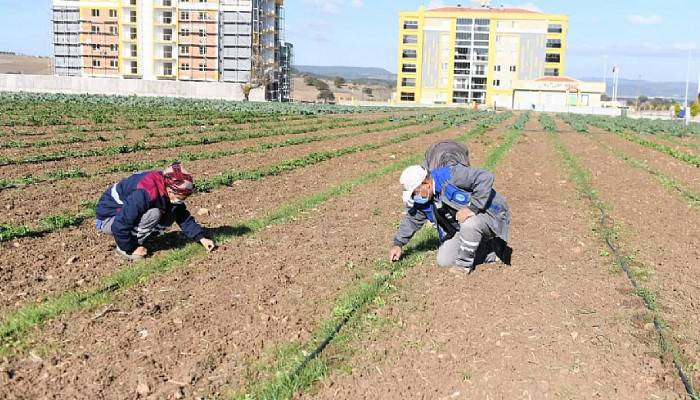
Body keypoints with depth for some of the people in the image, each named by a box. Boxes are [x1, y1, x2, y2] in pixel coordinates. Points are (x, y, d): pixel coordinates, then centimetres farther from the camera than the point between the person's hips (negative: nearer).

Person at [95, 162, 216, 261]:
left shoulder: (172, 192, -10)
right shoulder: (145, 193, -36)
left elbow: (184, 217, 1)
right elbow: (119, 225, -33)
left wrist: (201, 238, -8)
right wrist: (131, 249, -21)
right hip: (109, 217, -8)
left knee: (173, 212, -7)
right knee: (153, 215, -31)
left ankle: (134, 241, 1)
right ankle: (123, 248, -15)